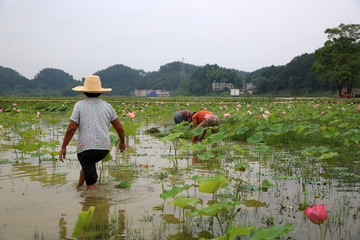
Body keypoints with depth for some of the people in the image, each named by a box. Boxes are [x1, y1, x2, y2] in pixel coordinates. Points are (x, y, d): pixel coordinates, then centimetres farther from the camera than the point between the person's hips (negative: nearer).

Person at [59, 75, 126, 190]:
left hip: (85, 147, -4)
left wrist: (63, 148, -3)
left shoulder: (80, 105, -2)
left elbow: (71, 128, -10)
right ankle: (78, 188, 46)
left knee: (91, 182, 2)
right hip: (104, 147, 4)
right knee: (89, 164, 33)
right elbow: (119, 128, 7)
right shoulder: (107, 106, 6)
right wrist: (122, 142, 24)